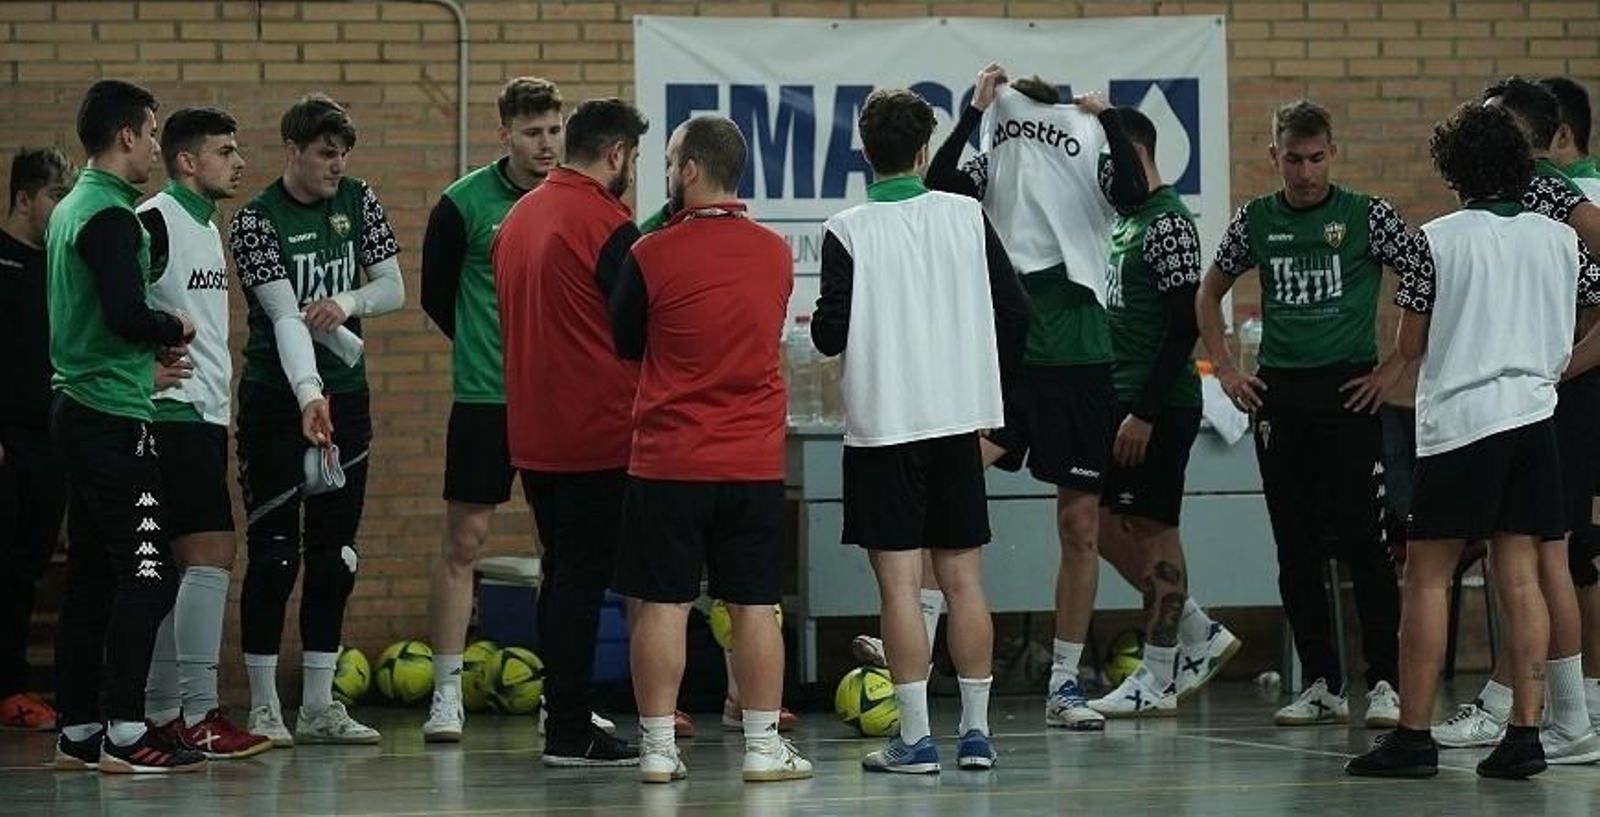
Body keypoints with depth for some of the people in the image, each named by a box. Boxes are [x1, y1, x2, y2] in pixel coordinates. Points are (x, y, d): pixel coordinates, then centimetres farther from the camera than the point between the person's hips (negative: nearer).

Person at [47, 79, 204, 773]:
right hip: (115, 414, -10)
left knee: (91, 575, 11)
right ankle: (124, 734, -12)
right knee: (146, 572, -10)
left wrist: (150, 343, 12)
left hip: (76, 406, 10)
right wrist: (175, 330, -5)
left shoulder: (70, 210, 16)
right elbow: (127, 316, -24)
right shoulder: (111, 216, -15)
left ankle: (78, 732, 12)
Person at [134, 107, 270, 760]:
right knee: (211, 553, -13)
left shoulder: (206, 228, 18)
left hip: (207, 414, 10)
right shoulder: (154, 222, -12)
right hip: (174, 413, -10)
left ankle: (161, 712, 13)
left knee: (182, 566, 9)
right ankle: (197, 713, -12)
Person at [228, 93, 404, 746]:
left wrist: (346, 303, -15)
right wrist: (308, 395, -36)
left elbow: (394, 288, 6)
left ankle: (319, 707, 13)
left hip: (346, 397, 5)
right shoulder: (257, 220, -12)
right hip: (276, 400, -5)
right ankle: (263, 707, 3)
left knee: (335, 556, 7)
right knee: (272, 553, -4)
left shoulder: (358, 202, 4)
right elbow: (283, 316, -23)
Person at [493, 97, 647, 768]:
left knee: (561, 578, 15)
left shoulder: (518, 217, 12)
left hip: (531, 432, 8)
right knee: (583, 581, -5)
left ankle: (565, 717, 18)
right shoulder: (605, 223, -14)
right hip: (596, 433, -8)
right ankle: (571, 732, -4)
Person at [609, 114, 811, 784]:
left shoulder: (652, 256, -11)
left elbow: (624, 344, 4)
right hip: (755, 464, 3)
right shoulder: (775, 253, 1)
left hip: (668, 462, -3)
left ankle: (658, 747, 4)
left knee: (662, 604, 3)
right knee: (754, 606, 7)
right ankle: (763, 747, 8)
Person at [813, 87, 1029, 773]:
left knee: (899, 583, -2)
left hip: (882, 426, -3)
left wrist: (821, 321, 14)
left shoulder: (847, 232, -8)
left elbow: (830, 336, -9)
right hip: (958, 419, 3)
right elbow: (1014, 312, 3)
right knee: (963, 580, 9)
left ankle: (916, 738, -3)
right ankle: (975, 731, 12)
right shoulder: (968, 216, 1)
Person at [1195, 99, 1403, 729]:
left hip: (1350, 391, -4)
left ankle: (1384, 683, -2)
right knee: (1296, 548, 5)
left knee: (1362, 540, -7)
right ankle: (1321, 684, 12)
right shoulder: (1254, 221, 9)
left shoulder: (1368, 216, -1)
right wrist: (1225, 371, 13)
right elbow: (1209, 294, 22)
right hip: (1278, 396, 4)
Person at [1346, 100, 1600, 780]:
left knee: (1427, 576, 1)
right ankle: (1525, 735, 0)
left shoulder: (1436, 240, -5)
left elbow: (1410, 346, -1)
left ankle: (1413, 736, -1)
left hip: (1458, 419, -4)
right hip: (1534, 415, 4)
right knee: (1521, 577, 4)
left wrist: (1390, 367, 20)